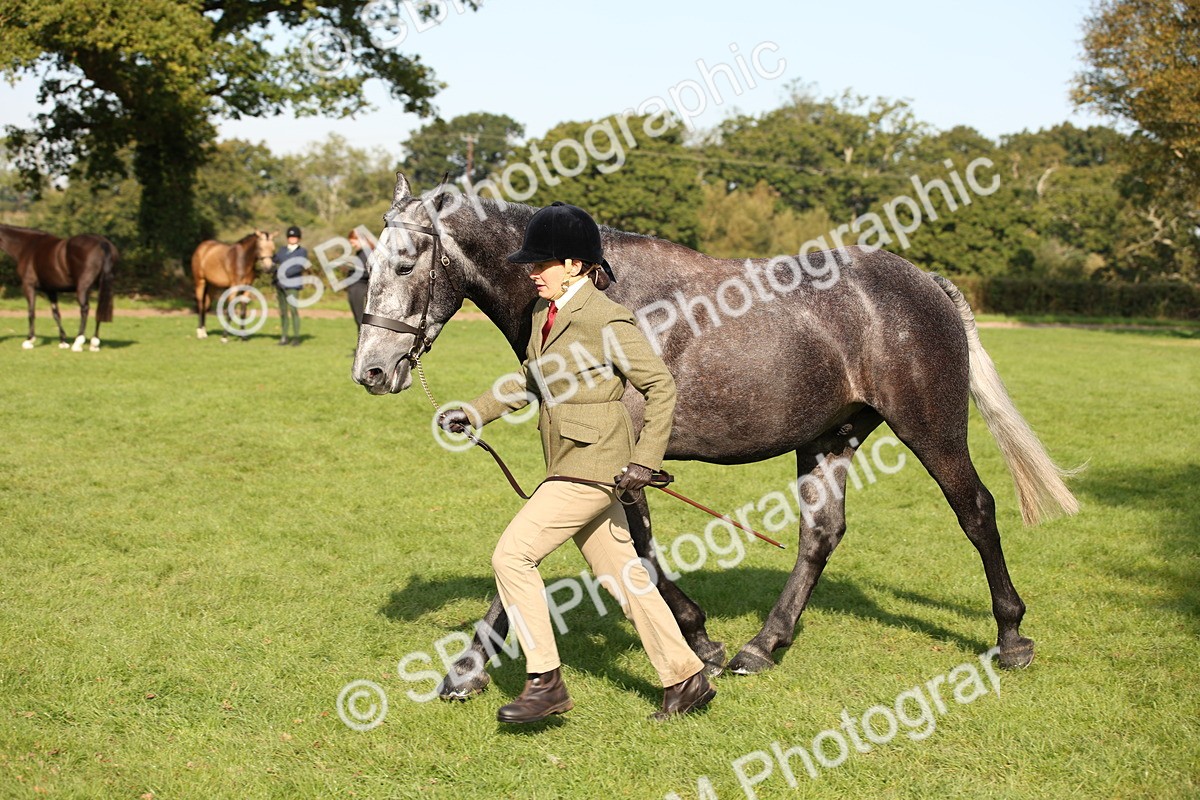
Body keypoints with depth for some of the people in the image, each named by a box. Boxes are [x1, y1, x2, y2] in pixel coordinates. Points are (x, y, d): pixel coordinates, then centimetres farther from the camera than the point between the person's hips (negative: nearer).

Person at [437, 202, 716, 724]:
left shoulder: (606, 320, -17)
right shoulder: (544, 313, 10)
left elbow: (661, 386, -14)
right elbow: (530, 380, 25)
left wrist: (645, 462, -16)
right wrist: (474, 413, 18)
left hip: (593, 467, -9)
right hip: (572, 465, 9)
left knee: (512, 555, -11)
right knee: (621, 573, 14)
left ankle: (545, 682, -3)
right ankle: (686, 678, 25)